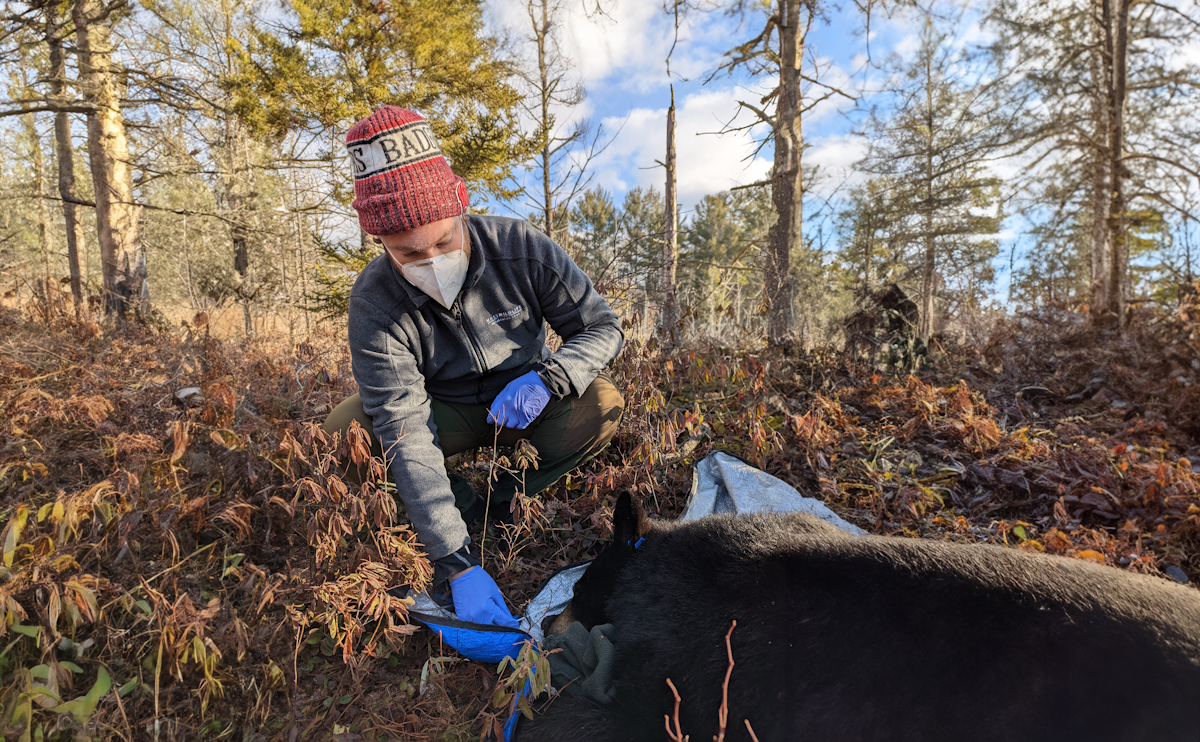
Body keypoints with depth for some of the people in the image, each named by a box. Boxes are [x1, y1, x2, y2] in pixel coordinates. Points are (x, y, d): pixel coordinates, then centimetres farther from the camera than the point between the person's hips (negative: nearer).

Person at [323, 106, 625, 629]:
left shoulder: (521, 248, -23)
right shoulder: (375, 301, -26)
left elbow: (603, 327, -13)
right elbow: (406, 434, -34)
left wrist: (548, 376, -36)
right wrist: (456, 564, -42)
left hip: (525, 406, 0)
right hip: (448, 414, 0)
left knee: (603, 403, -29)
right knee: (345, 430, -26)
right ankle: (471, 507, -10)